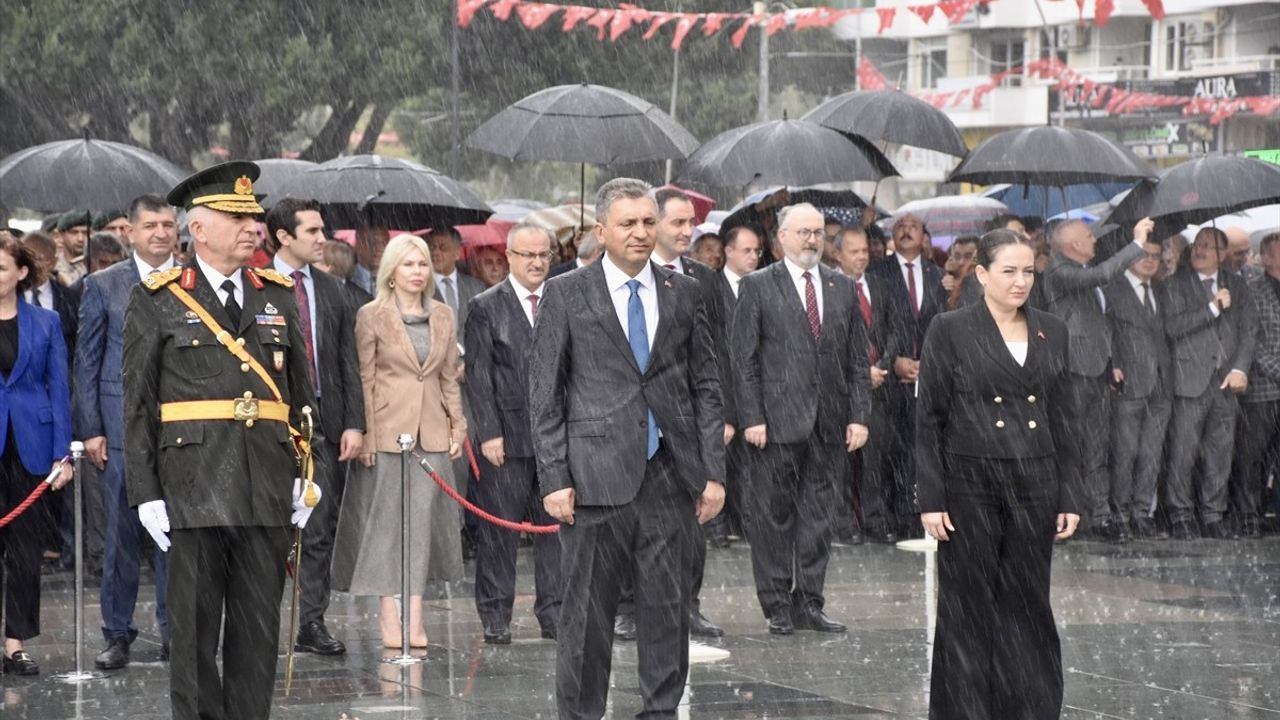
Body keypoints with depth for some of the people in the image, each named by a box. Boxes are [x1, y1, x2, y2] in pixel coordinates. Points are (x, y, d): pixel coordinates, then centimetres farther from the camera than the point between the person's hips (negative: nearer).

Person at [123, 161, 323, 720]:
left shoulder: (279, 297, 13)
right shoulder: (157, 302, 2)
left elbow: (302, 393, 15)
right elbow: (138, 405, 0)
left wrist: (308, 474, 7)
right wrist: (146, 493, -6)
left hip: (269, 486, 3)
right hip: (194, 487, -3)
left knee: (259, 629, 6)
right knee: (195, 628, 0)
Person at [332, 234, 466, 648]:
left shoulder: (443, 317, 11)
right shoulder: (371, 317, -2)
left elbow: (450, 378, 15)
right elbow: (364, 380, -4)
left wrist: (457, 426, 8)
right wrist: (366, 435, -9)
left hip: (431, 432, 4)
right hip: (387, 430, -4)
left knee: (423, 519, 1)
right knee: (388, 519, -1)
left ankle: (413, 617, 2)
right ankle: (390, 613, 2)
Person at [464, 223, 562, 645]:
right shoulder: (487, 308, 1)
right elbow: (478, 376, -3)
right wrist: (489, 432, -10)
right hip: (508, 436, -3)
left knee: (556, 526, 6)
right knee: (498, 528, 0)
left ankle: (554, 611, 13)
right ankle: (495, 617, 7)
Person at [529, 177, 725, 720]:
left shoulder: (684, 294, 10)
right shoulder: (565, 295, 1)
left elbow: (706, 386, 11)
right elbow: (543, 394, 1)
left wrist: (713, 471, 4)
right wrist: (554, 479, -6)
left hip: (669, 473, 3)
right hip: (596, 474, -3)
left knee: (667, 605, 6)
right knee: (587, 611, 1)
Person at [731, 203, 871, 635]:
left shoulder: (843, 289, 12)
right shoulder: (758, 287, 0)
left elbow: (858, 359, 12)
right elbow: (743, 358, -3)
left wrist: (859, 416, 3)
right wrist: (751, 418, -10)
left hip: (827, 422, 4)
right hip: (776, 421, -4)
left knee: (818, 515, 6)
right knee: (774, 515, 1)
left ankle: (809, 603, 12)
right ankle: (778, 606, 7)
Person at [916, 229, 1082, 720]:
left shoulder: (1052, 333, 8)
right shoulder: (950, 331, -5)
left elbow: (1064, 419, 11)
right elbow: (928, 419, -4)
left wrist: (1070, 496, 6)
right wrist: (930, 500, -9)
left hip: (1035, 488, 4)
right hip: (970, 486, -3)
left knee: (1028, 608, 6)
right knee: (968, 612, 2)